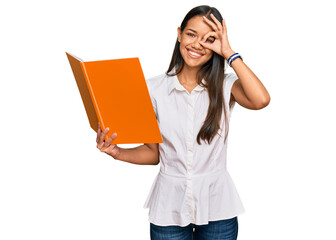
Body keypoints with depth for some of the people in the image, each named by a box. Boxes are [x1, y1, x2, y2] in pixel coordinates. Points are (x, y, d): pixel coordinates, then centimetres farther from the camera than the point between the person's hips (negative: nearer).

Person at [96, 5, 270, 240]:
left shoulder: (226, 86, -4)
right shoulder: (155, 88, -2)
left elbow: (261, 100, -26)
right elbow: (152, 152, 4)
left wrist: (229, 53, -18)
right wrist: (118, 152, -15)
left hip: (217, 205, 0)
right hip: (170, 206, 1)